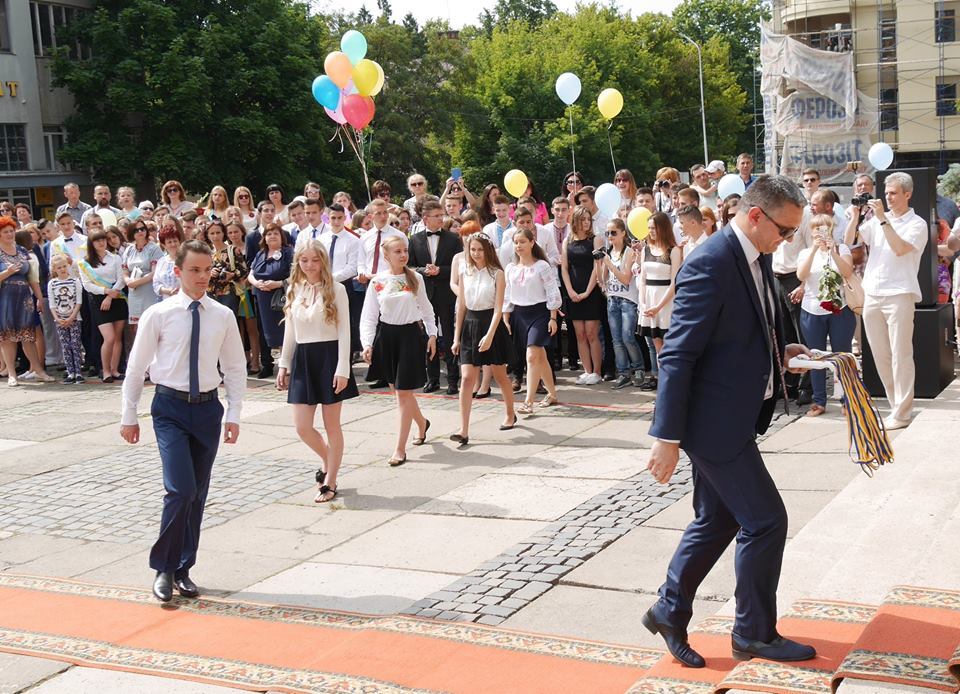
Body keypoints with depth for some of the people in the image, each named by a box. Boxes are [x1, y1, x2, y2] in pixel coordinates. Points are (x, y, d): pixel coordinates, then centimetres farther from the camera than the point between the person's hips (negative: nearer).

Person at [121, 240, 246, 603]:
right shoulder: (158, 315, -5)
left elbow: (235, 369, 7)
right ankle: (164, 568, 2)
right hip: (170, 408, -3)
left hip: (208, 408, 3)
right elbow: (136, 367, 1)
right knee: (181, 489, -15)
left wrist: (233, 415, 1)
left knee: (198, 494, 9)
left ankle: (183, 570, 23)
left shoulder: (223, 317, 1)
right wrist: (129, 416, 2)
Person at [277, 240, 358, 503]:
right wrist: (284, 365, 11)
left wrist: (343, 369, -14)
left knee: (332, 425, 4)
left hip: (329, 357, -4)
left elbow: (344, 331, -8)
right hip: (302, 359, 4)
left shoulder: (336, 289, -5)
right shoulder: (294, 290, 8)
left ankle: (329, 483, 14)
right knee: (302, 427, 2)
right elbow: (289, 332, 14)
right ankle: (328, 461, 31)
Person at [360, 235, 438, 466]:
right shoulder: (377, 282, -3)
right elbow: (369, 316, -3)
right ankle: (422, 422, 43)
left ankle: (400, 448, -1)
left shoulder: (415, 279, -1)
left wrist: (432, 334, 5)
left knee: (404, 392, -4)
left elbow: (426, 308, 9)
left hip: (411, 334, -2)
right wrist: (367, 344, -12)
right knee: (398, 389, 13)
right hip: (386, 335, 2)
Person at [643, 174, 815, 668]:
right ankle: (755, 634, 18)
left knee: (715, 522, 17)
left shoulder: (755, 258, 9)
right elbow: (677, 356, -22)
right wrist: (667, 437, -23)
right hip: (715, 420, -9)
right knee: (766, 520, 0)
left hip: (733, 418, 9)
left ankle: (668, 613, 31)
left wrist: (780, 352, 5)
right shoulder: (710, 265, -20)